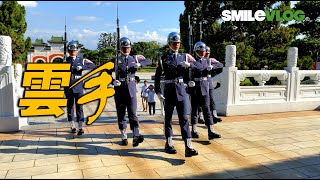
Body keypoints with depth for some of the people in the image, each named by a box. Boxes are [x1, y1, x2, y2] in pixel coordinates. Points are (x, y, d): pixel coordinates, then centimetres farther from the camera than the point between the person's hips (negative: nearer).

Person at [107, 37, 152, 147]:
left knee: (132, 113, -7)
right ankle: (124, 137, 15)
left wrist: (139, 64, -9)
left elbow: (149, 61, 9)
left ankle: (136, 136, -12)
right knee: (121, 114, 5)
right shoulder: (115, 60, 6)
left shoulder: (134, 59, 11)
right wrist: (113, 81, -15)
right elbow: (107, 73, 3)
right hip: (119, 90, 0)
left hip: (131, 90, 1)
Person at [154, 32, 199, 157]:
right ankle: (168, 144, 23)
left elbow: (198, 66, 4)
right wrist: (158, 92, -5)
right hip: (169, 91, -1)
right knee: (168, 118, 9)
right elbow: (157, 77, 3)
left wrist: (189, 64, -15)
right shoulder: (163, 59, 3)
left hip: (181, 90, 1)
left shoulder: (185, 57, 8)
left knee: (184, 118, -5)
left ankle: (188, 147, -6)